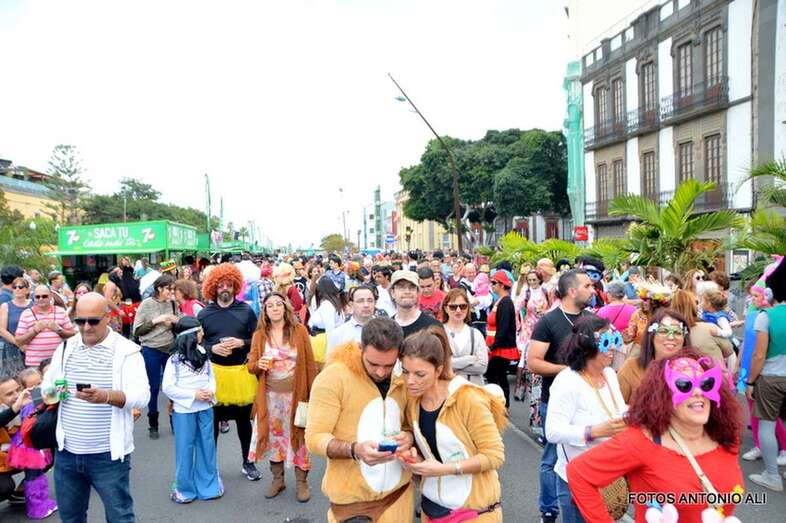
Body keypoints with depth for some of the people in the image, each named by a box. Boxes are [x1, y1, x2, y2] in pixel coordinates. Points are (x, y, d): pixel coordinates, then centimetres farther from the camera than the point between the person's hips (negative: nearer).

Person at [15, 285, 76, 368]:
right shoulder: (26, 314, 4)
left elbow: (73, 335, 6)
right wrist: (35, 330, -12)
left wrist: (59, 329, -10)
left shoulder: (61, 312, 7)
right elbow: (18, 341, 1)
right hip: (34, 363, -1)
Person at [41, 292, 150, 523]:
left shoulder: (126, 351, -10)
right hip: (67, 452, 5)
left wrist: (107, 396, -37)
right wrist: (51, 391, -10)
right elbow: (46, 384, 14)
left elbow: (141, 395, -19)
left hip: (108, 454, -5)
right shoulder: (66, 347, 7)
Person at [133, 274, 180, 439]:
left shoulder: (173, 303, -1)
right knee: (153, 388, 8)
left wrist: (175, 321, -11)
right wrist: (156, 320, -18)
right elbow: (137, 331, -10)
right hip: (151, 351, -3)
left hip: (171, 349, 3)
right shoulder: (146, 304, -10)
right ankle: (153, 424, 23)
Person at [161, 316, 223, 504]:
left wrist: (211, 391, -9)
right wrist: (194, 395, -16)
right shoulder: (175, 360, -12)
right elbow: (167, 387, -12)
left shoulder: (203, 353, 4)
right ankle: (184, 488, 23)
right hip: (184, 410, -5)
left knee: (207, 446, 12)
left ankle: (208, 485, 26)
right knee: (185, 448, 7)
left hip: (205, 408, 5)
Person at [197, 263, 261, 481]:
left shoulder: (246, 310, -1)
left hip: (241, 371, 0)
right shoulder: (204, 314, 0)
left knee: (243, 419, 12)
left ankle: (247, 462, 29)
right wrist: (213, 348, -16)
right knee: (212, 420, 10)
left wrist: (241, 343, -17)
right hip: (214, 372, 0)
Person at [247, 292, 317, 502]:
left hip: (296, 394, -2)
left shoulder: (300, 331, -5)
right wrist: (259, 365, -18)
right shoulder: (259, 335, 1)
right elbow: (250, 365, 6)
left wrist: (312, 393, -6)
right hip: (271, 396, 2)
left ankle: (302, 483, 19)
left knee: (298, 436, 5)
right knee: (274, 436, 12)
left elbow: (310, 364, -4)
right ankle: (277, 479, 28)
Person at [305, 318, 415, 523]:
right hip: (352, 498, -4)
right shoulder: (333, 377, -17)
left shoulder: (403, 380, -2)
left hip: (399, 491, 4)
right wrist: (355, 449, -31)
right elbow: (314, 438, -15)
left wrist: (409, 437, -13)